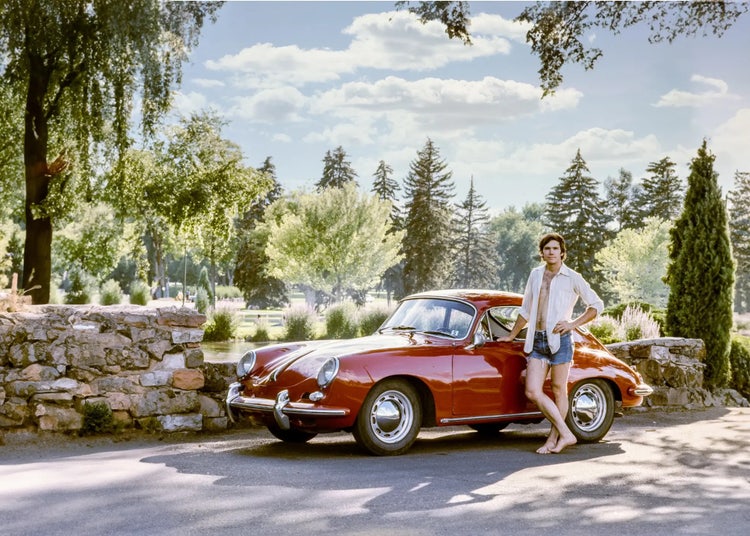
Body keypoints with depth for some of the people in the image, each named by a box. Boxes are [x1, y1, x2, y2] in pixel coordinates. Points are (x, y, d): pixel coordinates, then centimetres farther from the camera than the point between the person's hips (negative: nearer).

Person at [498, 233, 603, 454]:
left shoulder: (572, 278, 2)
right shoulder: (535, 275, 15)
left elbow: (597, 305, 3)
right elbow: (526, 310, 25)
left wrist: (573, 324, -7)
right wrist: (511, 336, 28)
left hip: (559, 339, -5)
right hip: (537, 341, 5)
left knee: (558, 391, 2)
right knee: (532, 392, -5)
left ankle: (553, 438, 11)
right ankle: (565, 433, 2)